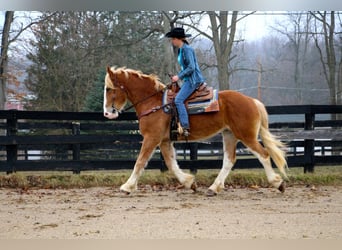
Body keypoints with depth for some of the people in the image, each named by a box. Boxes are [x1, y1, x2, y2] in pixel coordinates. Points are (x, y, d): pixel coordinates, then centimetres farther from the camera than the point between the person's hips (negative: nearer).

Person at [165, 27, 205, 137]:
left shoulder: (187, 49, -14)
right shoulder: (181, 50, 16)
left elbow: (191, 67, -19)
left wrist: (179, 76, -16)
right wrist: (177, 76, 10)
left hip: (193, 79, -11)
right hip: (188, 79, 11)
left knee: (178, 100, -21)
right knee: (178, 99, 11)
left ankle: (185, 127, -25)